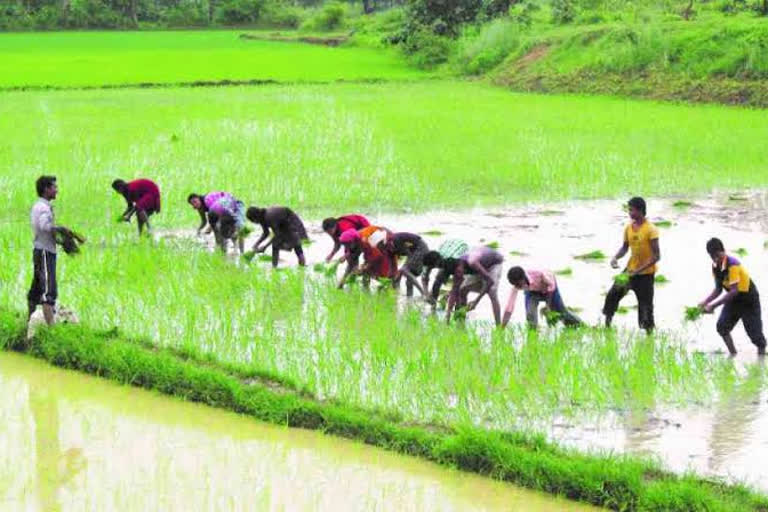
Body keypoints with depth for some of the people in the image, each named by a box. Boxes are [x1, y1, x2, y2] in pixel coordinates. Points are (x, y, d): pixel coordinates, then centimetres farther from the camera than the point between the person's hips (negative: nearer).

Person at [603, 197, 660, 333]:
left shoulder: (651, 230, -18)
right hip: (630, 270, 6)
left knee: (645, 305, -4)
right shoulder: (629, 228, 1)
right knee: (613, 294, 2)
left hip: (646, 274, -6)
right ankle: (607, 324, 17)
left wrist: (638, 270, -24)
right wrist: (616, 257, -6)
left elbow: (656, 256, -20)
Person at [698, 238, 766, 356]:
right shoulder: (715, 266, -9)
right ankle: (733, 354, -1)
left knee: (754, 332, -2)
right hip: (734, 299, 6)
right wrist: (705, 302, -18)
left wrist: (714, 305, -37)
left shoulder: (733, 265, -31)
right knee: (722, 326, -11)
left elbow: (734, 291, -35)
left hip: (749, 299, -6)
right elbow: (718, 289, -2)